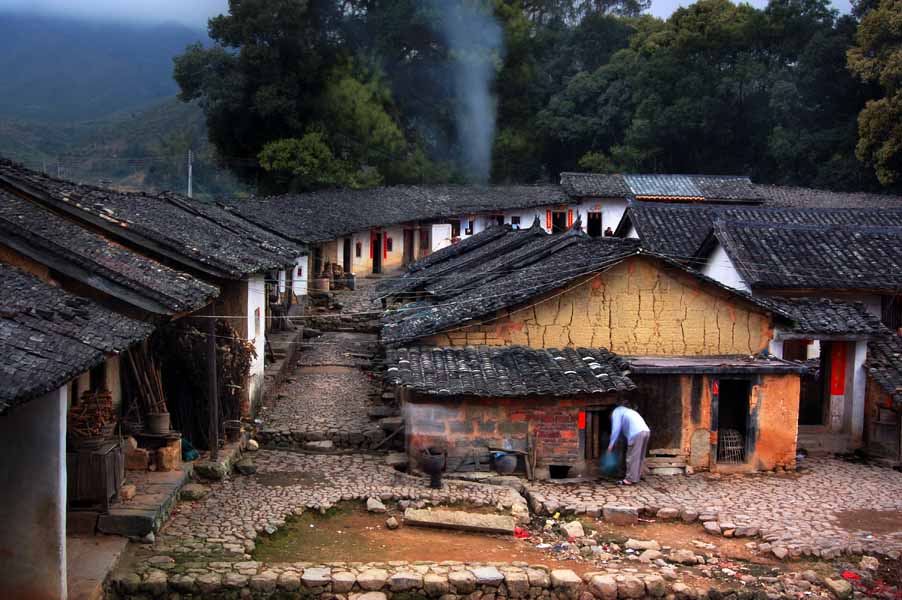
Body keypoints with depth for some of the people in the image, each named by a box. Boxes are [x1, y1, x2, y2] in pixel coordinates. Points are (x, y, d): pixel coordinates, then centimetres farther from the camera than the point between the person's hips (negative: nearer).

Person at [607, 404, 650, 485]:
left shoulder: (616, 412, 11)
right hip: (646, 431, 8)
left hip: (636, 433, -8)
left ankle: (630, 479, -1)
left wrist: (611, 444, 6)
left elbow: (616, 429, 1)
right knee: (640, 457, 15)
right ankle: (637, 476, 20)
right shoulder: (627, 411, 36)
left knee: (632, 457, -3)